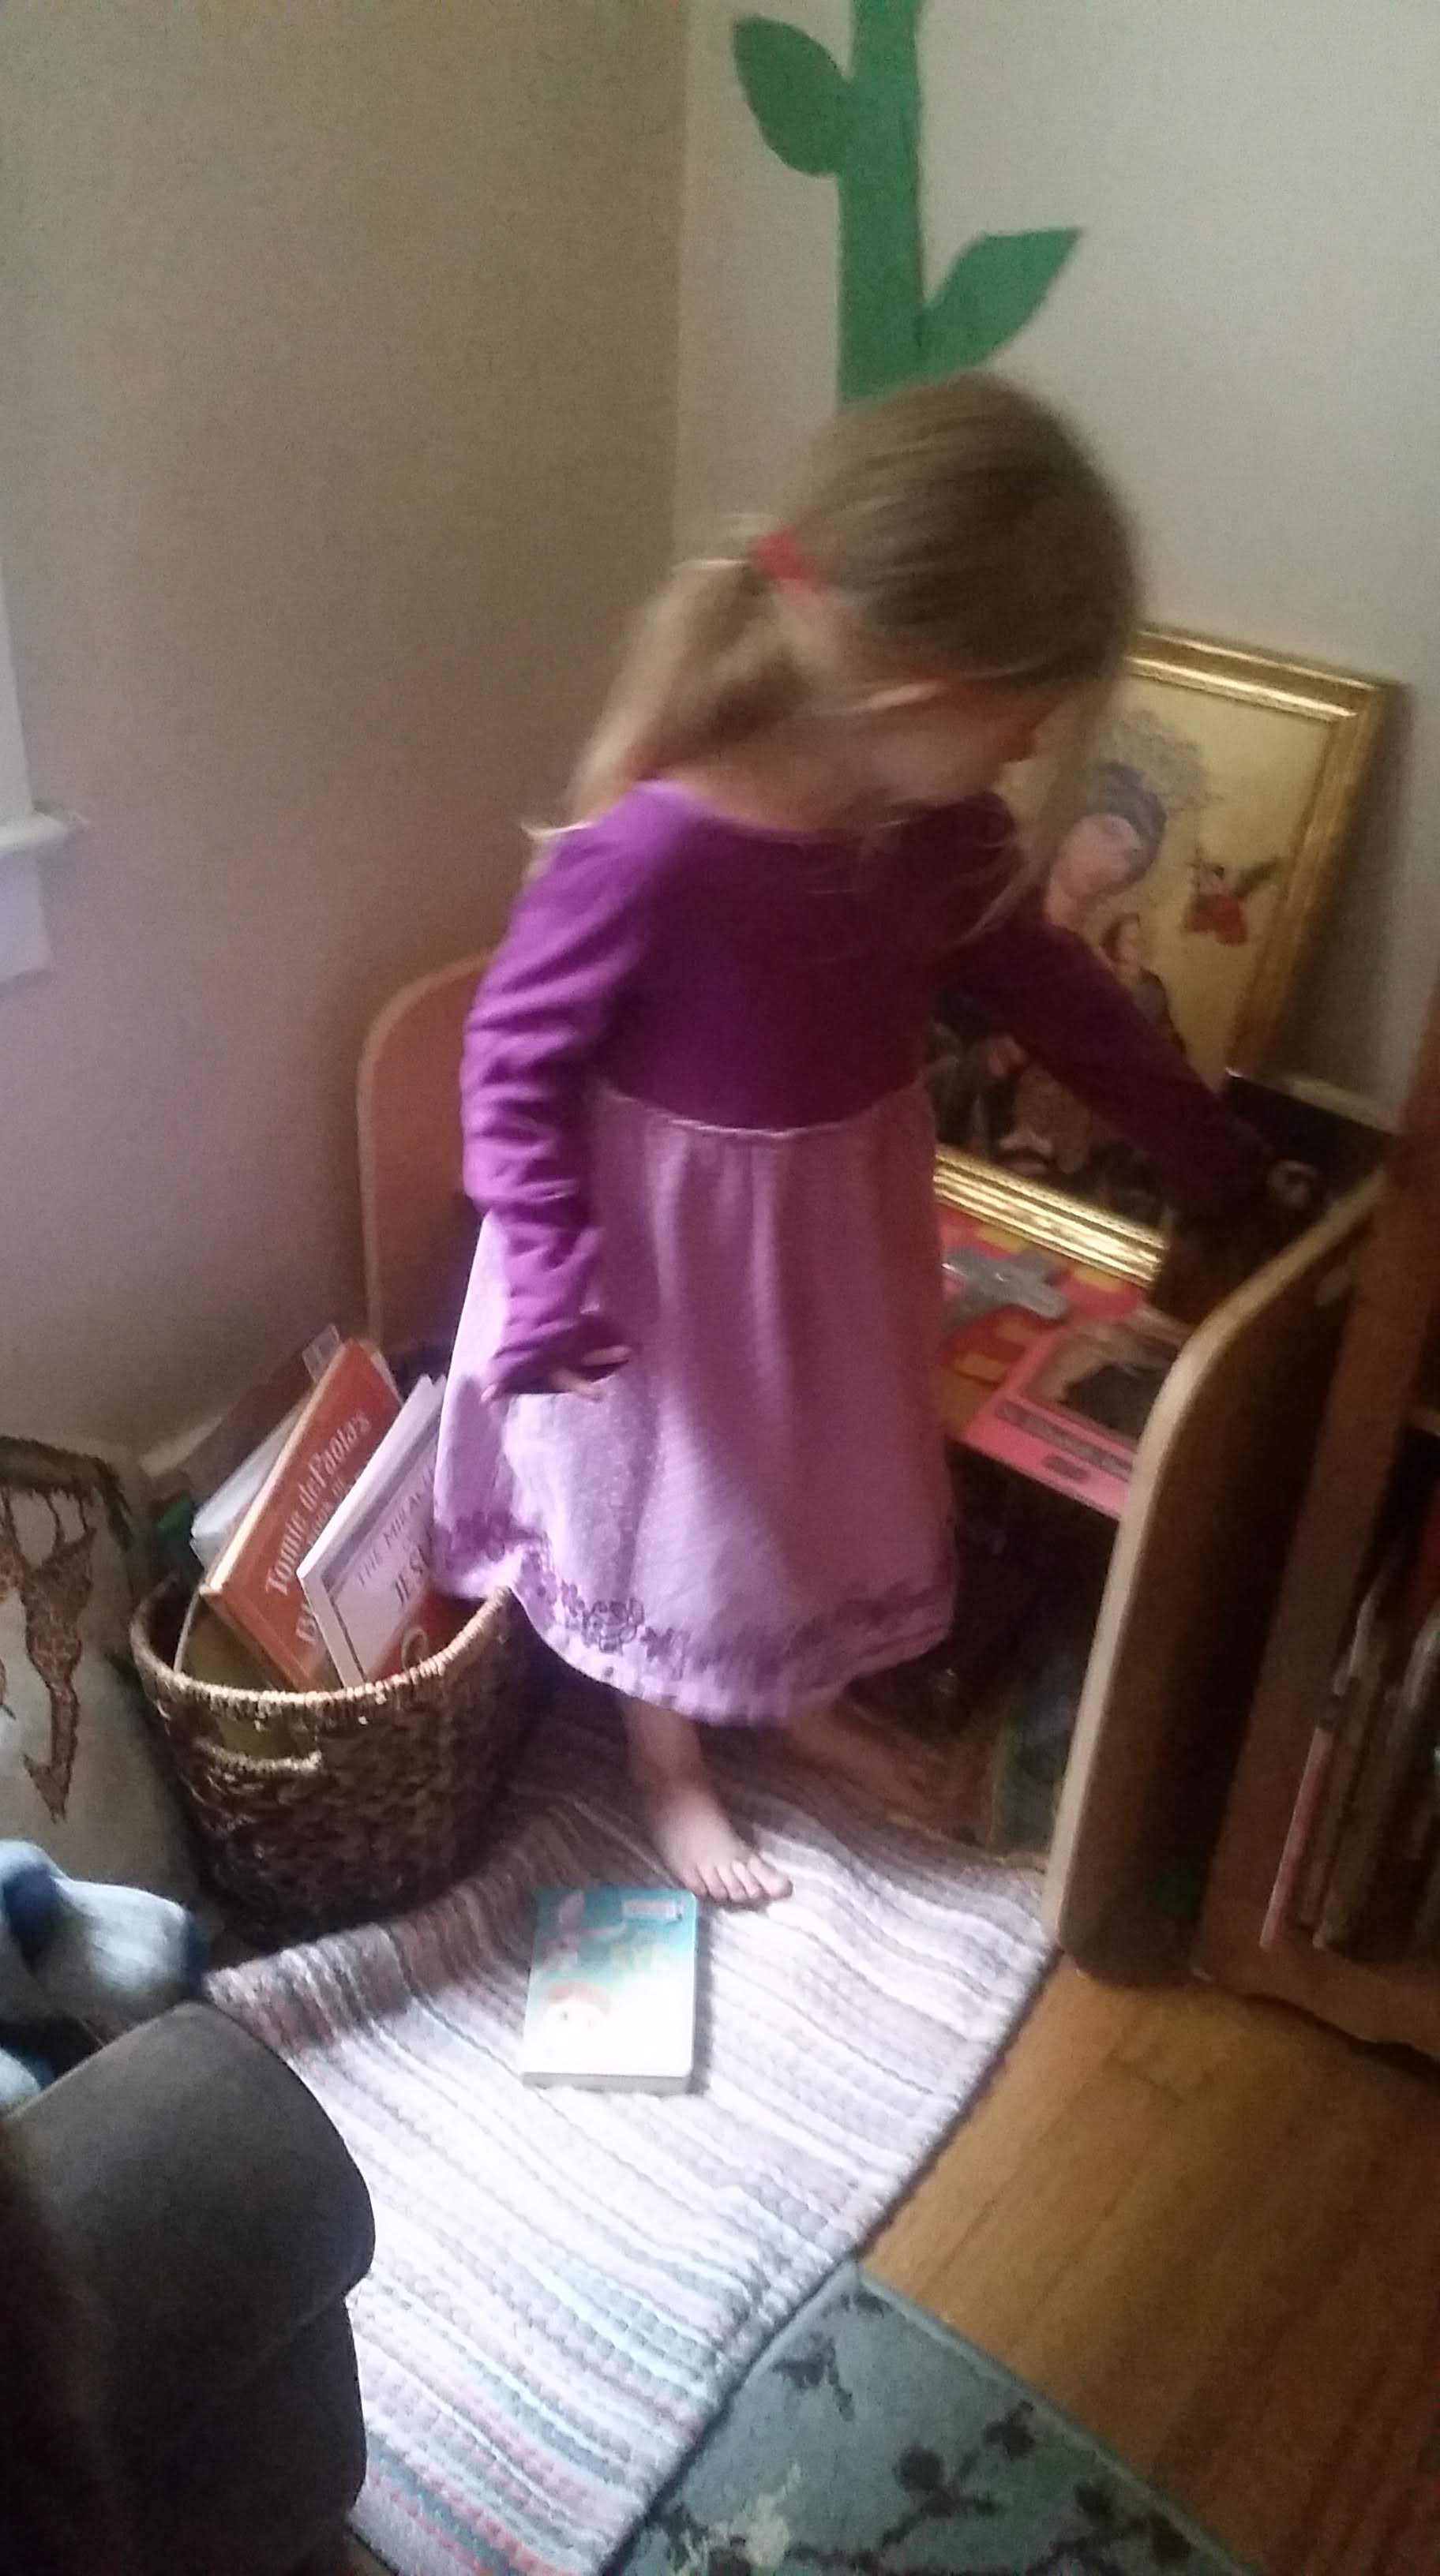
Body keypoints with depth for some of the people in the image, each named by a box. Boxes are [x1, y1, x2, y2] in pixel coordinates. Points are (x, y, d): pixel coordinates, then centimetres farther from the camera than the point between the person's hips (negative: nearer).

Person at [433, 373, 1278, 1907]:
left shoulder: (942, 826, -13)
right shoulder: (647, 854, -33)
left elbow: (1043, 983, 3)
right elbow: (513, 1060, -21)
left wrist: (1205, 1150, 9)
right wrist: (550, 1284, -24)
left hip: (842, 1219, 6)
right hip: (675, 1244, -6)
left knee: (833, 1476, 26)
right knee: (672, 1503, 18)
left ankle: (802, 1700, 55)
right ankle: (669, 1767, 46)